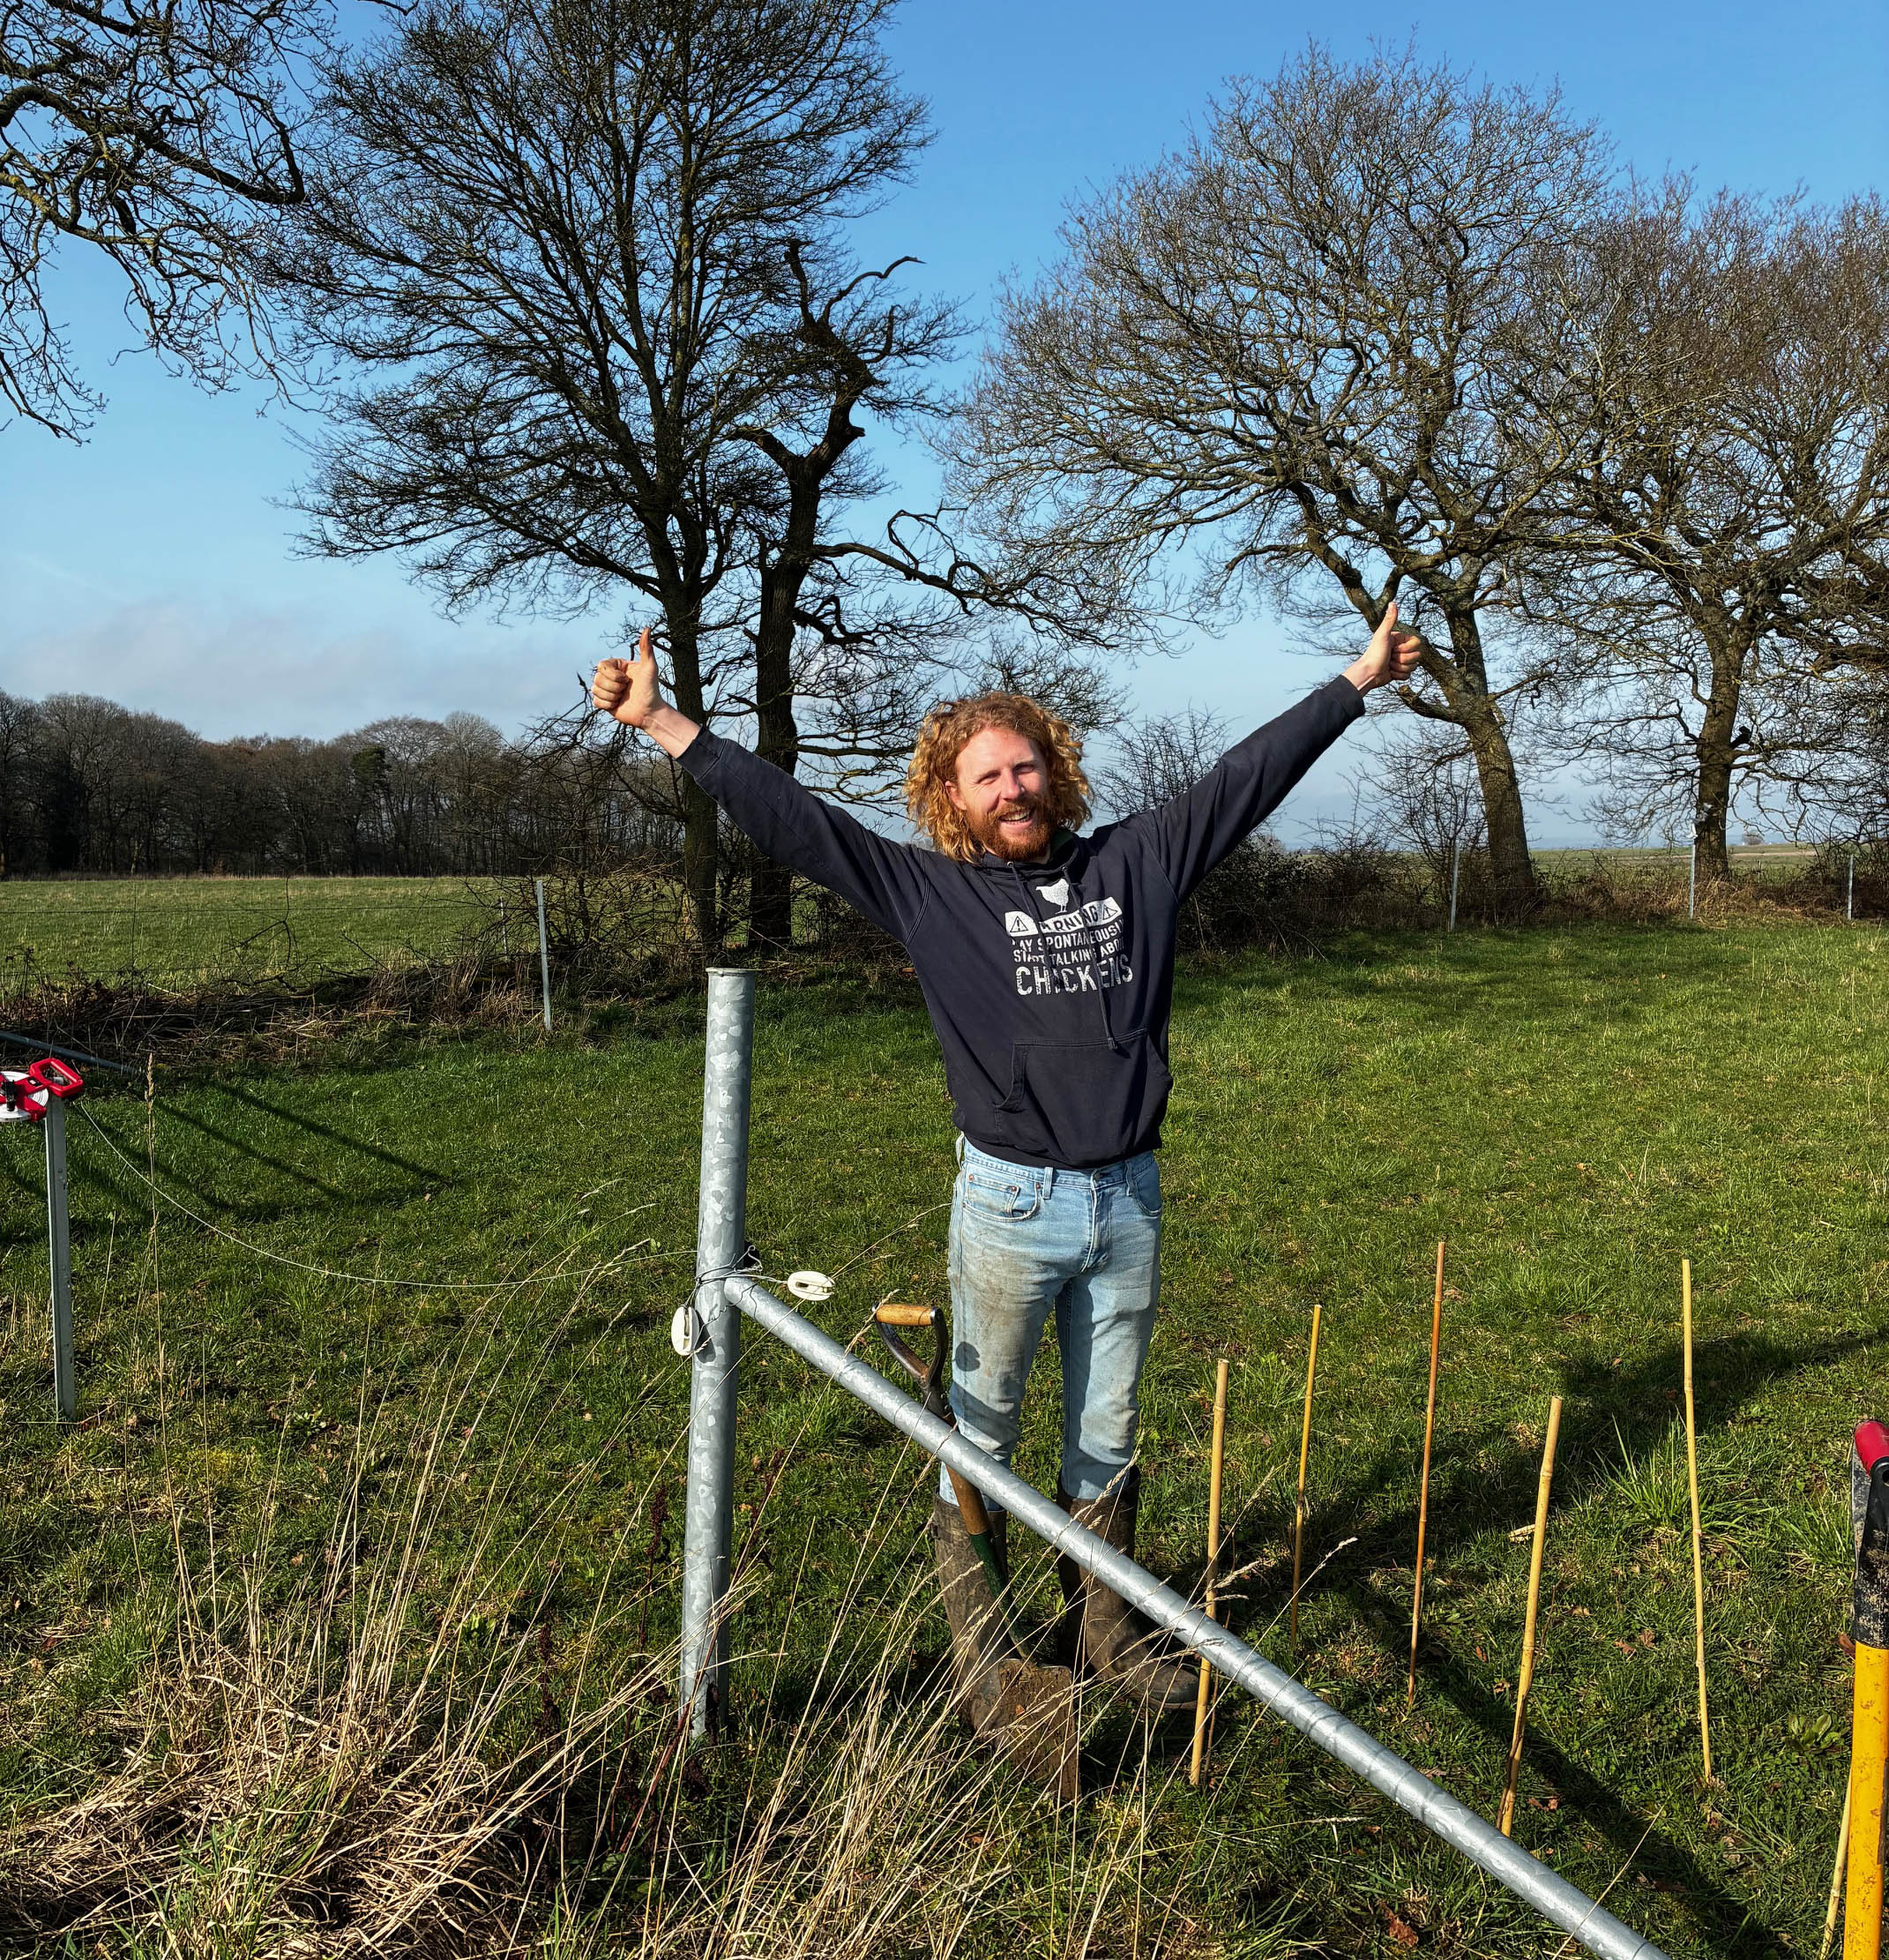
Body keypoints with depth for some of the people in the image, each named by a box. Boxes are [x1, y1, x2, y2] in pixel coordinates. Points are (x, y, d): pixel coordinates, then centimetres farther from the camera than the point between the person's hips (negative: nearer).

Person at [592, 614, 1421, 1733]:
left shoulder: (1137, 865, 5)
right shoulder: (930, 893, -2)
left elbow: (1246, 779, 10)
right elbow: (792, 818, -5)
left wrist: (1359, 682, 14)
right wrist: (664, 726, -8)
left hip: (1130, 1198, 3)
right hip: (1011, 1204, -3)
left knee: (1107, 1436, 17)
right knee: (981, 1436, 8)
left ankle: (1104, 1631, 34)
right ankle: (978, 1652, 25)